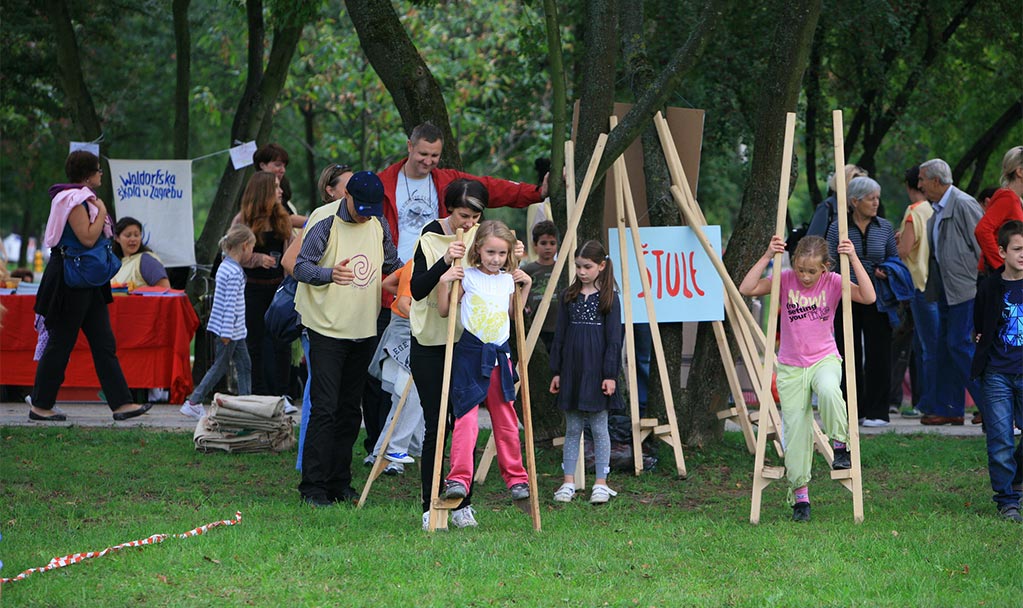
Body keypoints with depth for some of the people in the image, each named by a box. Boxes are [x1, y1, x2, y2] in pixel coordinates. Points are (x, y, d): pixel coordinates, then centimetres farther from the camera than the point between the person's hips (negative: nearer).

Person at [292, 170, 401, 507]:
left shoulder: (378, 223, 7)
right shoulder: (325, 220, -13)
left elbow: (392, 264, 22)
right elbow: (301, 266, -19)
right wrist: (329, 273, -37)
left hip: (363, 329, 6)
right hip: (327, 328, -6)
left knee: (350, 410, 10)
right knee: (325, 409, -11)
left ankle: (339, 483, 16)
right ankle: (313, 487, -9)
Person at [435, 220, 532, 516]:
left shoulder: (508, 280, 11)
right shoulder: (467, 277, -3)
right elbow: (444, 311, 0)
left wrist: (525, 286, 15)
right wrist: (444, 283, -12)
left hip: (500, 355, 5)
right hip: (470, 354, -4)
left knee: (506, 420, 10)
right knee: (466, 418, -13)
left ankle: (516, 478, 19)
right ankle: (458, 478, -14)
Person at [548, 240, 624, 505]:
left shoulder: (609, 298, -2)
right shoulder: (569, 296, 8)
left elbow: (614, 339, -5)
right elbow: (560, 336, 10)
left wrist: (610, 374, -11)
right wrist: (556, 371, 7)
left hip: (597, 372, -3)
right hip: (572, 370, 3)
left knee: (599, 427, 1)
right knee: (572, 428, 6)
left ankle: (600, 484, 6)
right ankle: (568, 483, 9)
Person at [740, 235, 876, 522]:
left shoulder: (833, 283, -5)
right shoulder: (785, 280, -3)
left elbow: (868, 297, -18)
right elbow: (747, 289, -13)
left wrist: (854, 259, -22)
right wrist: (768, 256, -19)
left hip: (825, 360, -2)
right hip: (790, 366, 2)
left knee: (828, 390, -37)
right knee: (796, 428, -1)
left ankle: (841, 445, -16)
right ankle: (800, 494, 8)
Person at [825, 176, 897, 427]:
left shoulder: (885, 227, 6)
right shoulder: (838, 228, 0)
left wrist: (887, 272, -7)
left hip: (876, 300, 1)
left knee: (878, 354, -2)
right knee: (849, 355, 2)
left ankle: (876, 412, 5)